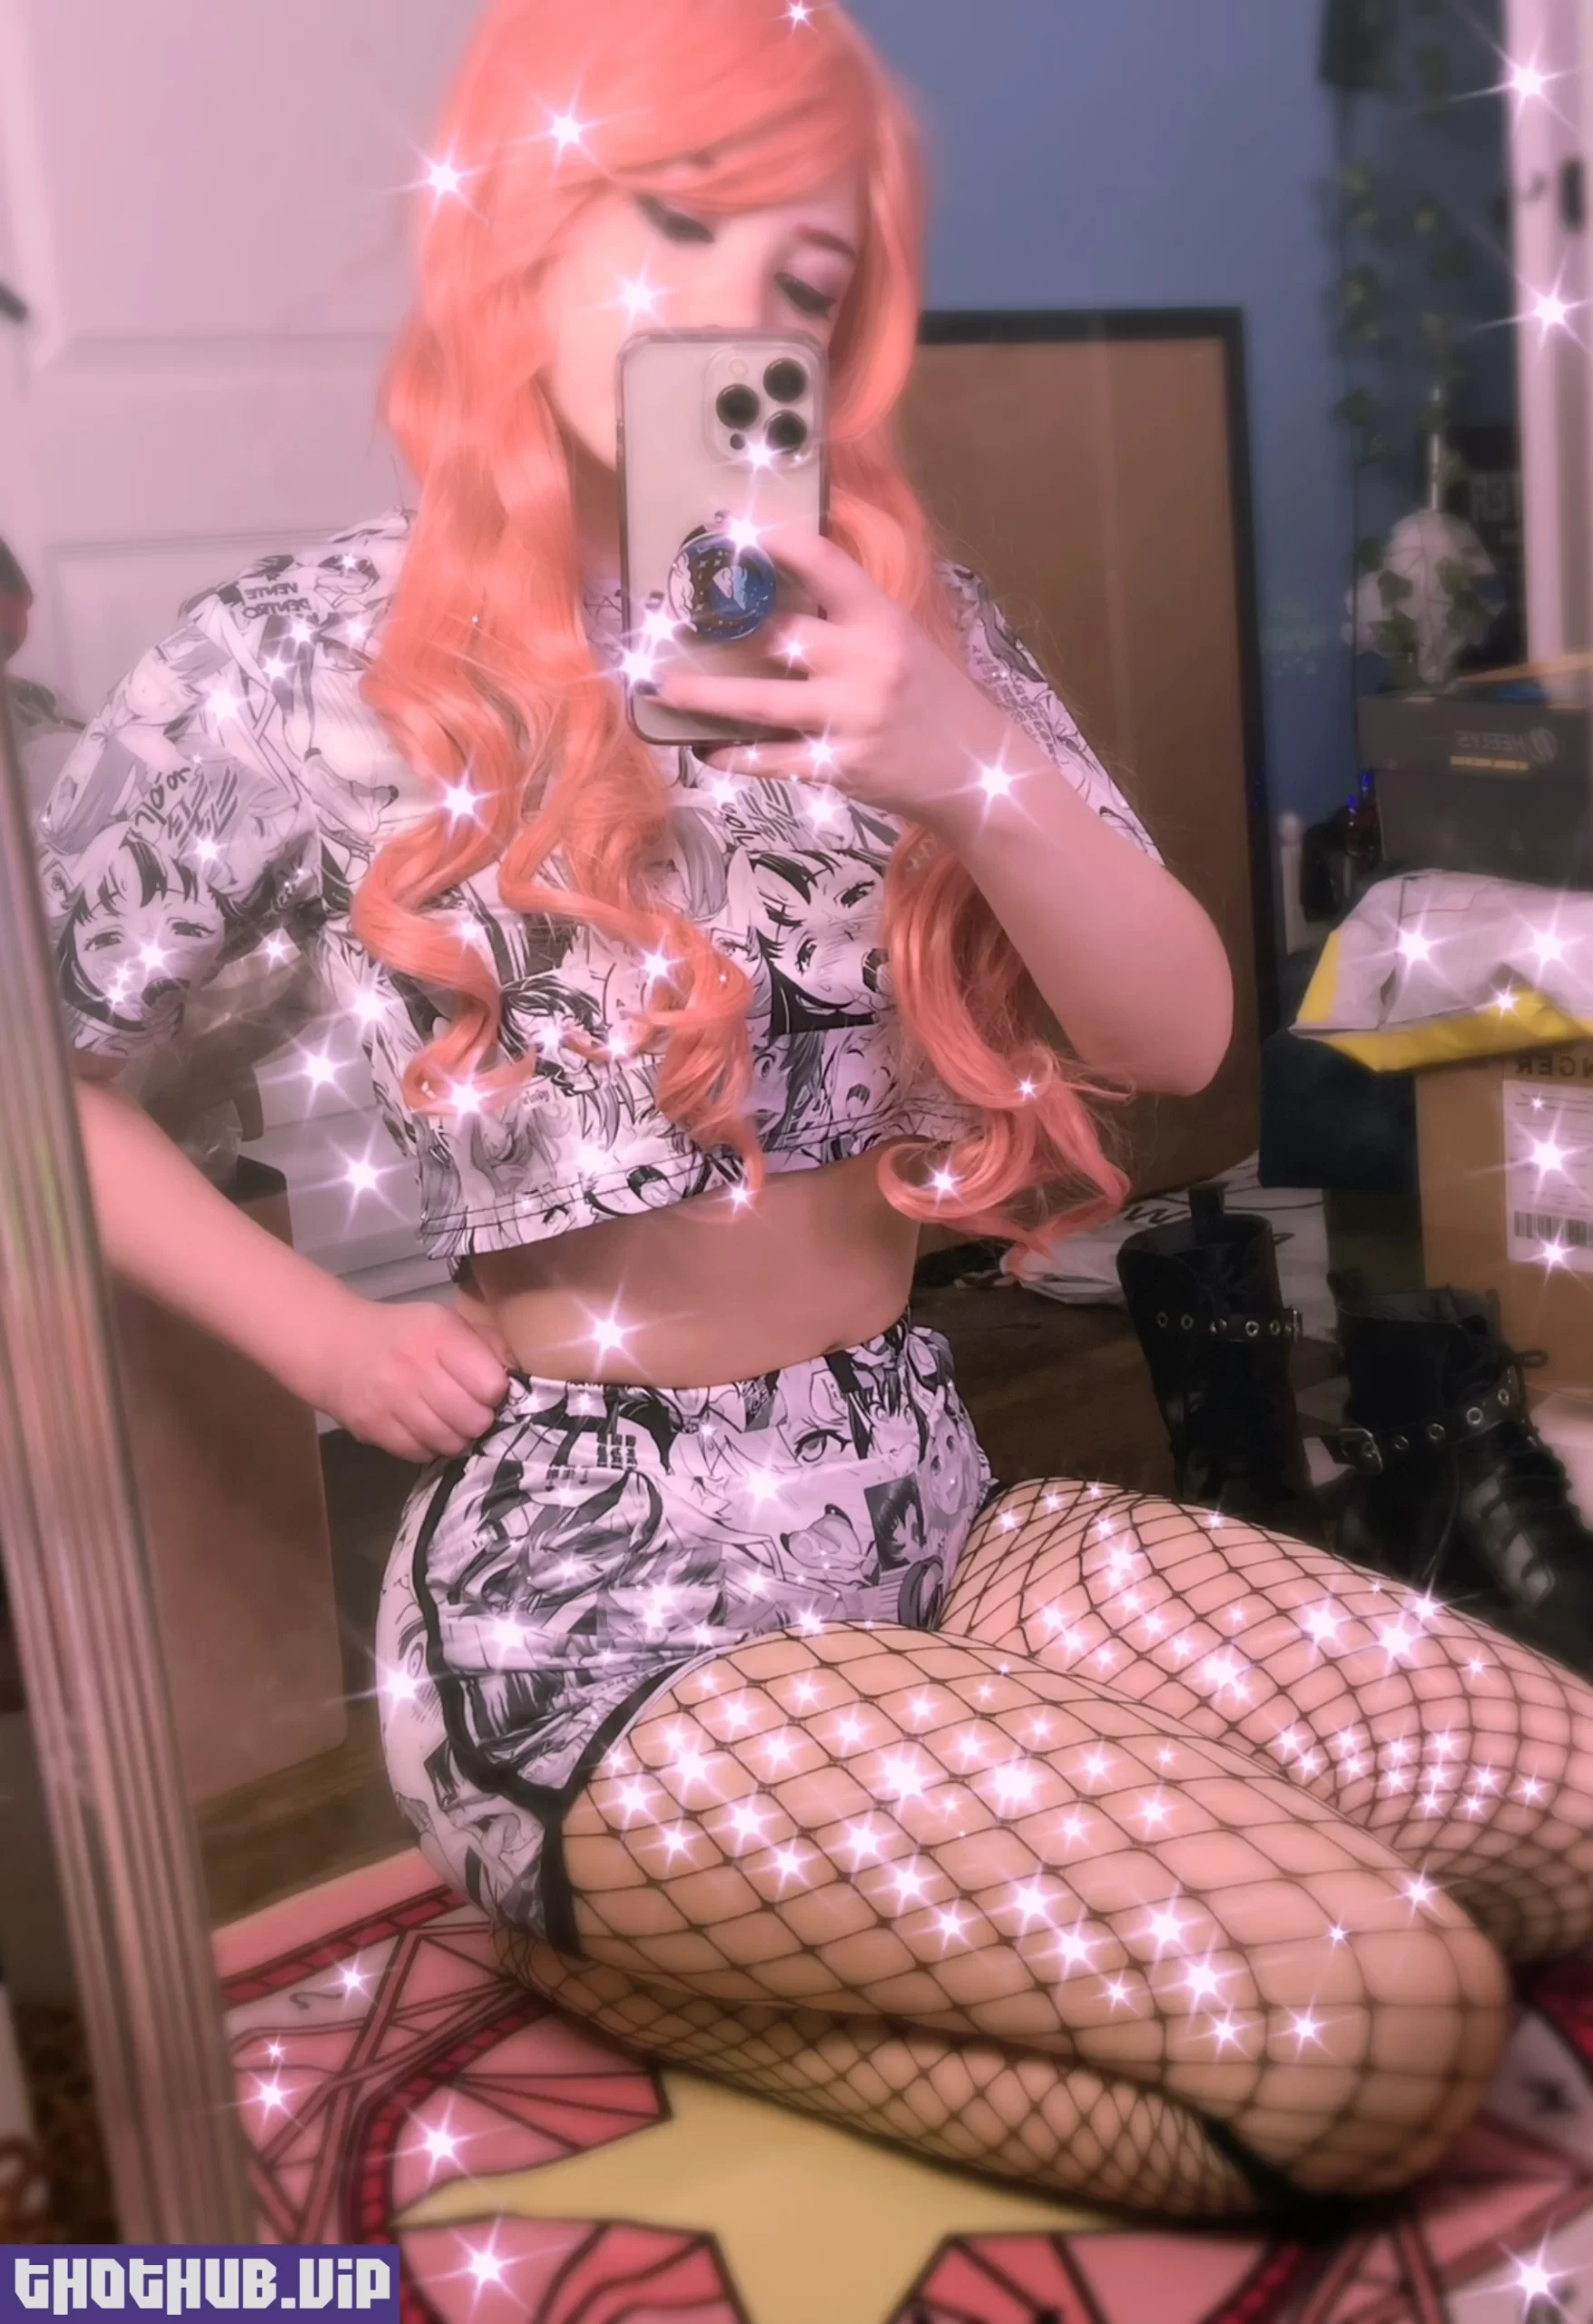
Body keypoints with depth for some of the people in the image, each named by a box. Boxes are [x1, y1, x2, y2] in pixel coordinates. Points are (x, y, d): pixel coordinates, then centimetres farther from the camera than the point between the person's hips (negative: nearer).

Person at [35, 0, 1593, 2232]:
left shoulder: (894, 611, 6)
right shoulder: (312, 660, -7)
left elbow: (1181, 1035, 1)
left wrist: (978, 767, -17)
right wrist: (334, 1340, -6)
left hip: (942, 1509, 6)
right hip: (598, 1596, -6)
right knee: (1378, 2021, -17)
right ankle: (635, 1949, 3)